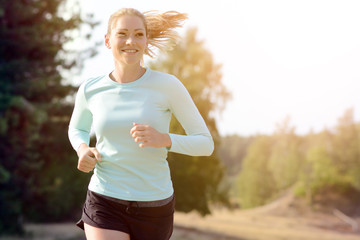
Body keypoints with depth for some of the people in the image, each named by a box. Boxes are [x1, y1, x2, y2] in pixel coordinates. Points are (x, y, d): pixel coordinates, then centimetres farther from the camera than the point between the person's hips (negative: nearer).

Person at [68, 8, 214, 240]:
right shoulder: (91, 90, -1)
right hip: (105, 204, 0)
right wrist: (83, 150, -3)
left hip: (154, 208, 0)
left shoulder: (168, 85, -9)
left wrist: (163, 139, -23)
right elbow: (77, 128, 20)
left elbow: (205, 144, -4)